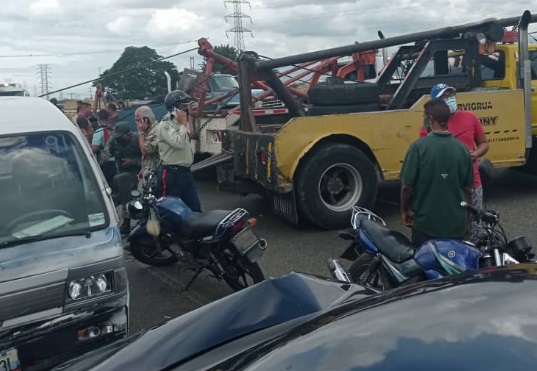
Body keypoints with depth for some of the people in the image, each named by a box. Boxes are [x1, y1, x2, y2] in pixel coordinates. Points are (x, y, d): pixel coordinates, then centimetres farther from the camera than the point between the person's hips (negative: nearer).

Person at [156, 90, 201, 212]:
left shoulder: (181, 126, 16)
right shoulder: (164, 125, -12)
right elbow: (178, 143, -26)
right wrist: (183, 124, -15)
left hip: (186, 172, 9)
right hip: (171, 174, -9)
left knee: (195, 209, 9)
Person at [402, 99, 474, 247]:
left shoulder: (419, 147, -14)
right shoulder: (462, 148, -1)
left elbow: (407, 186, -12)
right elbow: (467, 188, 6)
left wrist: (404, 210, 5)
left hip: (426, 223, -4)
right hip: (456, 223, 4)